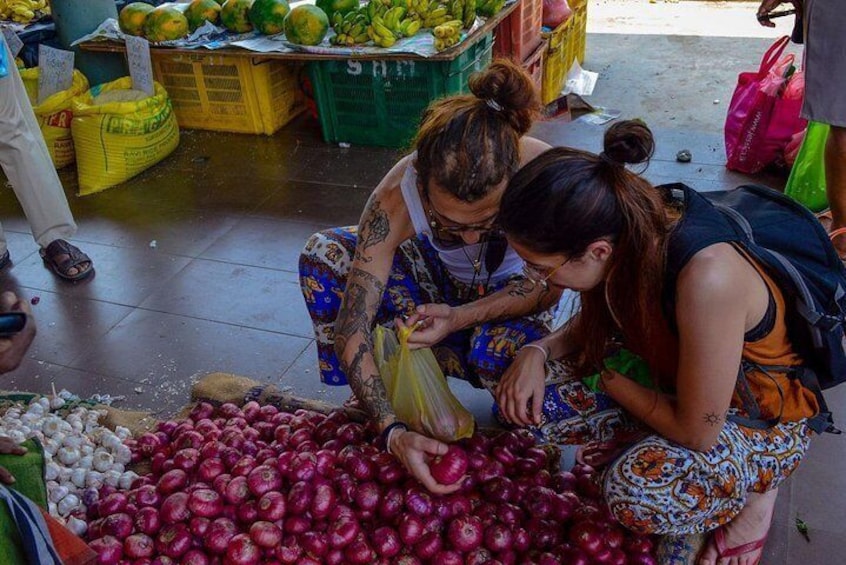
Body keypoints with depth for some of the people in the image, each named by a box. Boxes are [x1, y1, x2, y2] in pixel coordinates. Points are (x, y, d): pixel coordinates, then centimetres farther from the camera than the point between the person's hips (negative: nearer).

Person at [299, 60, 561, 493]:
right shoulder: (395, 200, -35)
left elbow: (548, 287, -22)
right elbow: (352, 328, -33)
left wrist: (462, 316, -37)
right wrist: (393, 431, -41)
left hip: (512, 292, -1)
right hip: (440, 281, 2)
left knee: (500, 348, -38)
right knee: (324, 253, -20)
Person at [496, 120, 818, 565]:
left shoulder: (707, 279, -40)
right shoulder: (621, 227, -19)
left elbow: (697, 434, -28)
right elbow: (597, 319, 4)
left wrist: (605, 374, -16)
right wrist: (539, 352, -15)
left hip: (763, 415, -6)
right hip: (668, 373, 6)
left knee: (636, 492, -33)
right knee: (526, 397, -11)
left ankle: (757, 478, -3)